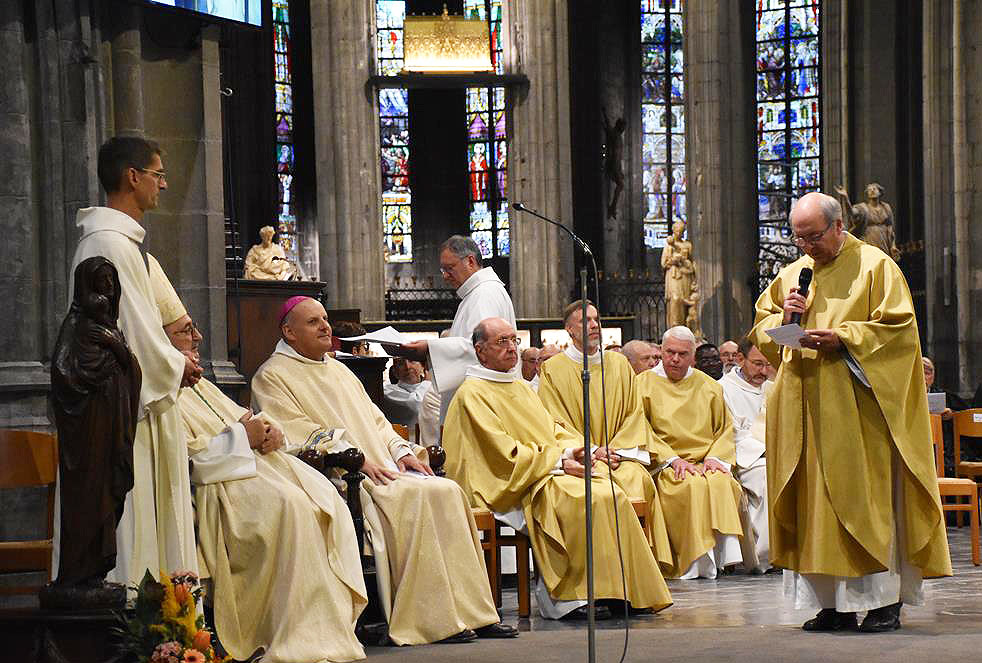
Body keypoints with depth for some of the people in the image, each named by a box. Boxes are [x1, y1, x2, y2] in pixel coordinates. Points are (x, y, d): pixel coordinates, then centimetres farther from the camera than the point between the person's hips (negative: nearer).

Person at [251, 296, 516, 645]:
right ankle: (435, 619, -28)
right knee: (416, 497, -29)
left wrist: (400, 451, 4)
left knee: (448, 492, -16)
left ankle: (473, 612, -18)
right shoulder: (272, 377, 2)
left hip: (383, 468, 8)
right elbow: (297, 432, -10)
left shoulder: (339, 370, 27)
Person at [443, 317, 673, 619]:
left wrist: (573, 450, -1)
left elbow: (553, 431, 22)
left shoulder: (522, 388, 25)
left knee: (613, 495, -17)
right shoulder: (471, 395, -3)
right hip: (516, 486, -8)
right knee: (588, 499, -31)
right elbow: (503, 454, -11)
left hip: (553, 468, 8)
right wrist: (558, 461, -14)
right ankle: (569, 597, -28)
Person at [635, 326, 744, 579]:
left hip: (705, 463, 3)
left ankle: (726, 552, -33)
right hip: (664, 466, -3)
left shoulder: (708, 387, 17)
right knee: (692, 486, -34)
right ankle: (697, 564, -34)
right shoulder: (644, 384, 8)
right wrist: (672, 459, -12)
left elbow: (725, 429, 15)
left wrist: (714, 458, -5)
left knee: (721, 482, -32)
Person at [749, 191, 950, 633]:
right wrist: (783, 319, -3)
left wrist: (842, 338, -18)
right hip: (806, 406, 6)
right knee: (815, 502, 3)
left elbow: (899, 327, -8)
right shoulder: (792, 273, 16)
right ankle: (834, 603, 6)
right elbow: (760, 328, 19)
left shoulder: (875, 266, -2)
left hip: (858, 404, -6)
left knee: (865, 495, -6)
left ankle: (884, 600, -1)